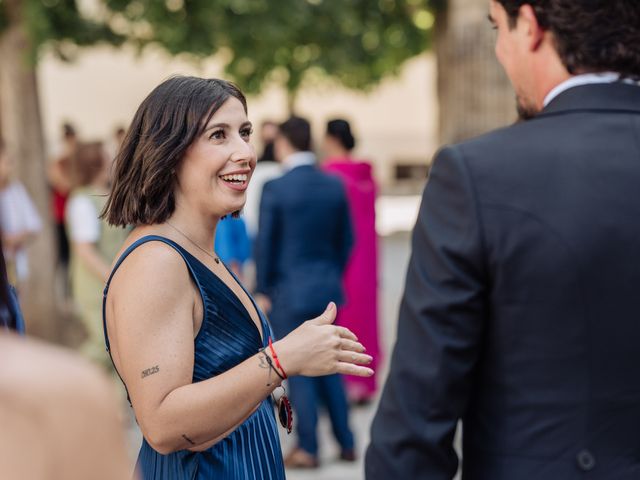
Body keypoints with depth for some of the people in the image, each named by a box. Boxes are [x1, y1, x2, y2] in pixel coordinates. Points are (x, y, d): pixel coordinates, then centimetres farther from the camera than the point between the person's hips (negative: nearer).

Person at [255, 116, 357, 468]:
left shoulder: (275, 189, -13)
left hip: (290, 290, -5)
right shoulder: (335, 186, 2)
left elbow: (265, 244, -10)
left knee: (298, 370, 3)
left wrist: (262, 291, 0)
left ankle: (308, 448, 9)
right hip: (327, 288, 5)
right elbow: (346, 240, 7)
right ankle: (345, 442, 18)